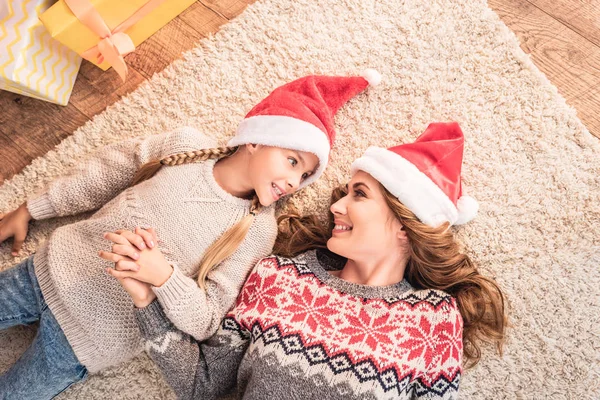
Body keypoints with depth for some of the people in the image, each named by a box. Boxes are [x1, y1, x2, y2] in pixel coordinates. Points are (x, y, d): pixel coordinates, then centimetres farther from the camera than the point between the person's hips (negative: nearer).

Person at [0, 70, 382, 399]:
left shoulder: (256, 230, -16)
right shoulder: (187, 143, -9)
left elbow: (206, 321, -15)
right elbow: (104, 174, 4)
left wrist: (163, 274, -35)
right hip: (52, 267, 3)